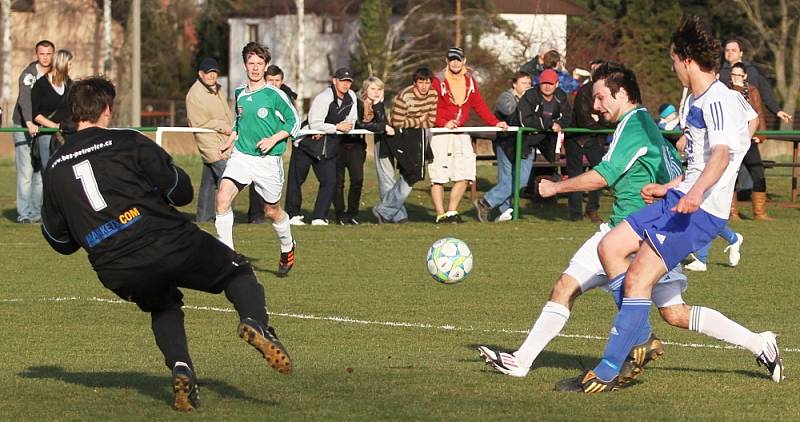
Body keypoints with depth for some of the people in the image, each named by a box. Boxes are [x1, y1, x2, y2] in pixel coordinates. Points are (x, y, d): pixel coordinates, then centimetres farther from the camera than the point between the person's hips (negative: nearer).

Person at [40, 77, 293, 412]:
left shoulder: (54, 168, 12)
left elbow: (58, 240, 16)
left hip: (117, 275, 4)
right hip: (168, 244, -4)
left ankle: (180, 369, 7)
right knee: (238, 272, 18)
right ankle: (256, 322, -14)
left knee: (164, 307, 34)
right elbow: (182, 192, -1)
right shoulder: (127, 142, -1)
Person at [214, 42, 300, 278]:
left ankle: (287, 248, 40)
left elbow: (294, 122, -2)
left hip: (267, 160, -3)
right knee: (223, 197, -20)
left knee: (272, 211, 10)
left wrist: (273, 140, -13)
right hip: (240, 155, 3)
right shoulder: (239, 93, 8)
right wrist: (230, 140, 15)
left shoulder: (274, 95, -8)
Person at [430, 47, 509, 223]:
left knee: (464, 176, 2)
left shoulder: (470, 81, 12)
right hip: (440, 134, -5)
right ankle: (440, 214, -1)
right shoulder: (438, 81, -5)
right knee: (438, 177, -6)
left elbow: (479, 105, 15)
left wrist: (495, 122, 4)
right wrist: (444, 123, -26)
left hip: (461, 134, 5)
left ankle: (452, 212, 13)